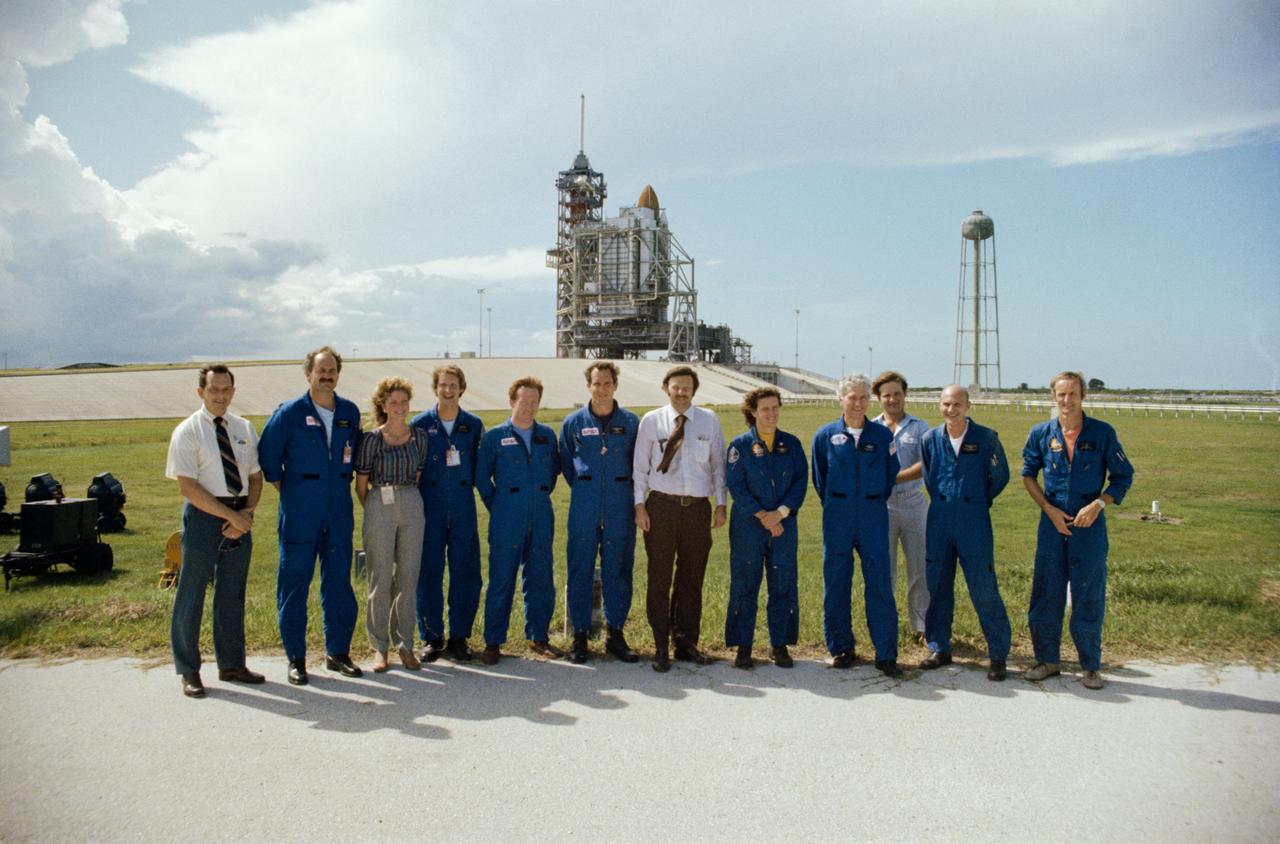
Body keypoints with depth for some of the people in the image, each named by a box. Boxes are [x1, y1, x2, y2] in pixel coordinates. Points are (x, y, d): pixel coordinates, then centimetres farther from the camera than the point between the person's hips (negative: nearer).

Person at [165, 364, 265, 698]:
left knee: (233, 594, 13)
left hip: (240, 518, 5)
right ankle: (188, 670, 16)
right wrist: (231, 515, -15)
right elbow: (187, 487, -13)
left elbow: (255, 476, 11)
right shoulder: (187, 432, -6)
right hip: (203, 517, -5)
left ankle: (232, 664, 25)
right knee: (191, 595, 2)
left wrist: (247, 512, -6)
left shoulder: (244, 429, 9)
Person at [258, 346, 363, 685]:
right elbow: (267, 456, 2)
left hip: (339, 514, 4)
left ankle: (338, 652, 21)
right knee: (294, 584, 2)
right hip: (299, 514, -3)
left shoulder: (350, 412, 7)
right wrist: (285, 489, 2)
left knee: (339, 582, 9)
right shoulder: (289, 412, -4)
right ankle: (295, 658, 13)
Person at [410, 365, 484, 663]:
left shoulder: (474, 425, 6)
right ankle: (432, 638, 14)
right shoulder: (420, 424, 2)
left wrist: (469, 485, 4)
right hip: (429, 508, -1)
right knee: (428, 572, 2)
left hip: (463, 507, 1)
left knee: (465, 572, 2)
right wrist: (417, 496, 4)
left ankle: (458, 637, 14)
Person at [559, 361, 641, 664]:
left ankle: (616, 634, 16)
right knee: (580, 569, 2)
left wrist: (622, 489, 11)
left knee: (618, 569, 5)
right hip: (584, 505, 0)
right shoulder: (573, 422, 3)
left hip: (620, 504, 0)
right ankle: (579, 635, 11)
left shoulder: (631, 421, 3)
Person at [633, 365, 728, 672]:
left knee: (692, 578, 9)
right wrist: (640, 505, -3)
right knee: (659, 578, 1)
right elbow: (640, 465, 4)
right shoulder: (651, 421, 3)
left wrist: (721, 504, 5)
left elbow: (719, 464, 10)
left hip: (699, 507, 2)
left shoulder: (709, 420, 7)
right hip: (661, 506, -2)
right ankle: (661, 647, 10)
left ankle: (686, 644, 22)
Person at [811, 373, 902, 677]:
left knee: (880, 583, -2)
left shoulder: (882, 435, 3)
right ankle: (841, 648, 19)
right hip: (837, 520, 0)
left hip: (873, 518, 0)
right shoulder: (825, 435, 3)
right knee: (836, 583, 6)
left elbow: (891, 474, 12)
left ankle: (886, 654, 5)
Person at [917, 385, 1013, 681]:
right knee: (938, 586, 9)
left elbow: (1001, 476, 6)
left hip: (974, 522, -3)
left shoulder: (986, 437, -5)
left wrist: (978, 502, 11)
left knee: (984, 589, -3)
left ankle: (998, 655, 8)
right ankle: (939, 649, 21)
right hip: (939, 520, 3)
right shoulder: (930, 439, 3)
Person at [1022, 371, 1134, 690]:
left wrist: (1098, 504, -13)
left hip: (1089, 524, -2)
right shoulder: (1041, 433, 0)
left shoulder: (1102, 433, -4)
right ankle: (1047, 660, 22)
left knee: (1089, 598, 5)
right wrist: (1050, 509, -3)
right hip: (1052, 523, 2)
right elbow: (1028, 475, 10)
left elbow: (1123, 476, 2)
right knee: (1045, 595, 7)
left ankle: (1091, 666, 19)